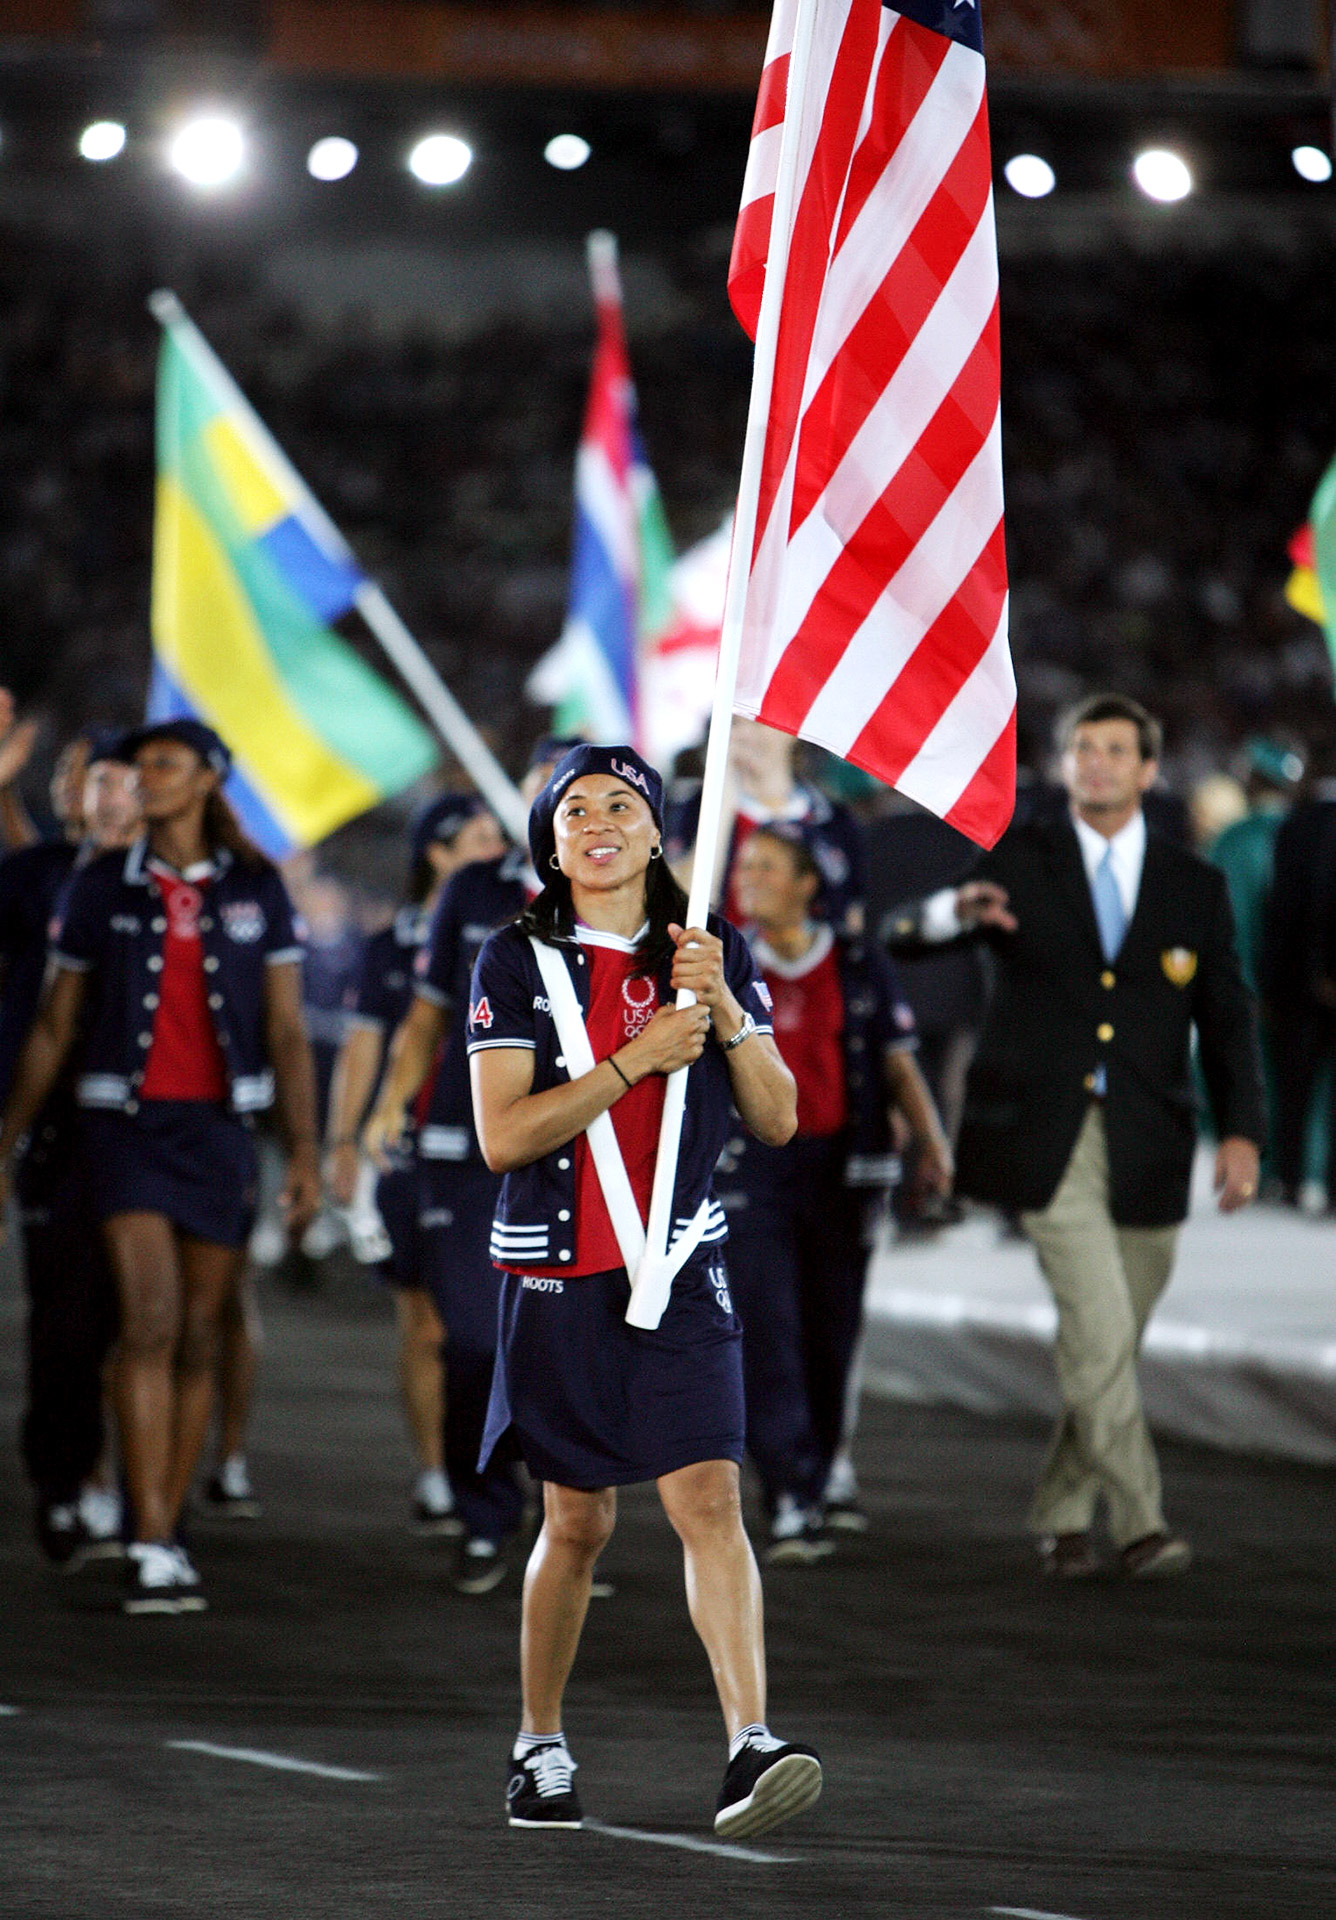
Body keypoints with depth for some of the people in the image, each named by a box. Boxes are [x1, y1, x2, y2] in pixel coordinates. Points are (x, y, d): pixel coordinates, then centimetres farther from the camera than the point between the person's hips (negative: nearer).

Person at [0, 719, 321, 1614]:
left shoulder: (256, 891, 5)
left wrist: (305, 1150, -5)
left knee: (198, 1340, 7)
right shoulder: (105, 888, 4)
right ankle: (151, 1550, -20)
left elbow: (287, 1031, 3)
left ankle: (168, 1535, 19)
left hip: (221, 1128, 2)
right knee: (150, 1323, -16)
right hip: (129, 1125, -2)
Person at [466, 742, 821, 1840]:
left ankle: (751, 1748, -23)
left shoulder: (716, 956, 8)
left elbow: (778, 1121, 4)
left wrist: (723, 1007, -11)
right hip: (560, 1272, -1)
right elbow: (504, 1137, -9)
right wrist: (639, 1058, -16)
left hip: (682, 1269, 1)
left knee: (708, 1497, -14)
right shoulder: (518, 963, 1)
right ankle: (539, 1748, 24)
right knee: (578, 1521, 6)